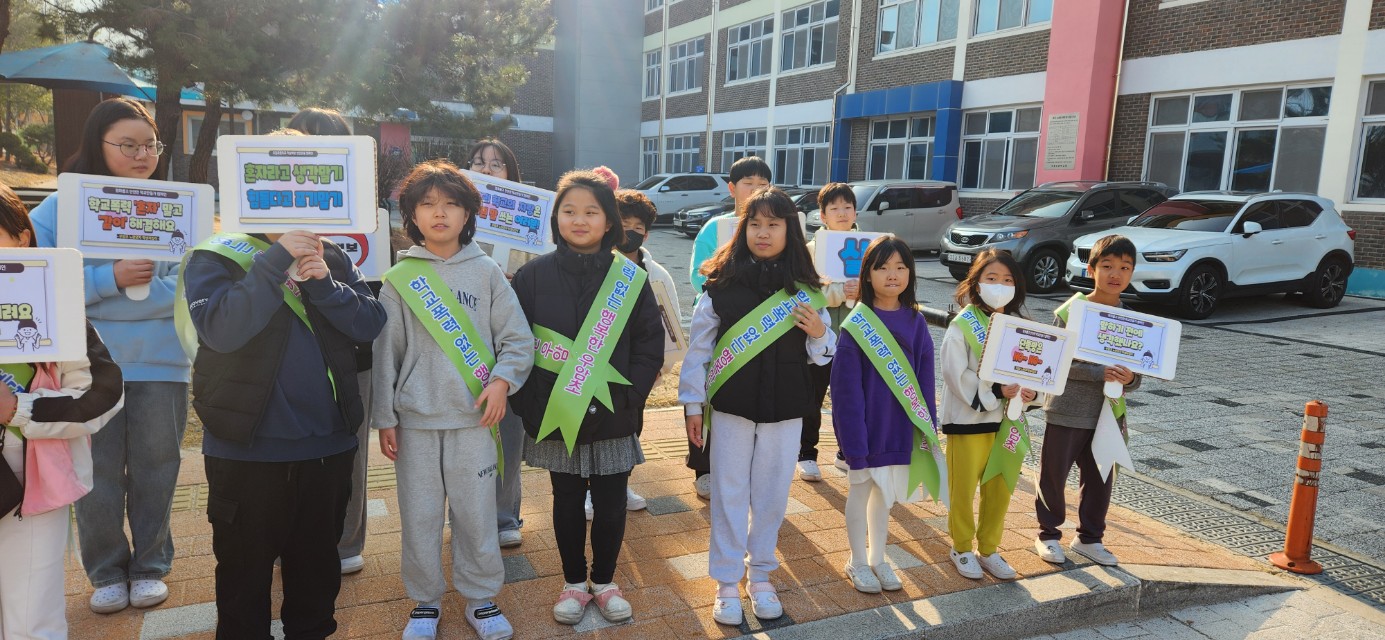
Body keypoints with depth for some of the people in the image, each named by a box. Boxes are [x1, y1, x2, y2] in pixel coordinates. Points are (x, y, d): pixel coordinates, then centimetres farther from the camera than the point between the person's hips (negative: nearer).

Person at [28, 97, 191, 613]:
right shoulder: (60, 207, -1)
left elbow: (183, 285, -4)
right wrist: (110, 279, -21)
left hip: (160, 364, 1)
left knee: (155, 471, 10)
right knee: (97, 475, 8)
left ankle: (150, 566, 27)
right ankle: (106, 571, 27)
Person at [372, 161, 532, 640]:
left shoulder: (486, 272, 3)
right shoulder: (398, 279, 3)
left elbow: (518, 338, 4)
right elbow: (385, 353, 4)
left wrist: (502, 379, -13)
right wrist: (384, 418, 3)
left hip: (474, 417, 0)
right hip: (415, 420, 1)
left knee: (477, 513, 5)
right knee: (419, 515, 8)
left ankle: (481, 598, 24)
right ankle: (426, 601, 27)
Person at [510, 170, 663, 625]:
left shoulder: (630, 277, -1)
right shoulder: (533, 275, -3)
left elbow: (650, 345, 0)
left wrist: (629, 398, -10)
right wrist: (531, 404, -9)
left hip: (613, 418, 0)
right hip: (555, 418, 0)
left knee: (611, 504, 10)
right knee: (567, 503, 14)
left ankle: (605, 582, 31)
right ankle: (574, 582, 32)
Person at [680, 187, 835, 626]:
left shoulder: (805, 289, 1)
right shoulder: (723, 282, -6)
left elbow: (821, 356, 7)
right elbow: (699, 346, -2)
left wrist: (818, 334, -14)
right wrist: (692, 403, -2)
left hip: (785, 409, 2)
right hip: (731, 406, -1)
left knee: (772, 494, 12)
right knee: (729, 494, 7)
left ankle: (761, 576, 30)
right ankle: (726, 583, 21)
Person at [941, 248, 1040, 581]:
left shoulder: (1019, 325, 7)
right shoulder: (962, 325, -11)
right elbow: (956, 373, -17)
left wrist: (1027, 391, -8)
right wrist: (996, 391, -22)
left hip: (1005, 419, 5)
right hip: (967, 418, -5)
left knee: (1000, 489, 13)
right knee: (964, 488, 7)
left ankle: (989, 549, 29)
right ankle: (962, 549, 25)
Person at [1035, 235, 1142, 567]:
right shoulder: (1070, 311, -11)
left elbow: (1134, 371, 6)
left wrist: (1129, 379, -17)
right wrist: (1101, 373, -28)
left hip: (1107, 413, 5)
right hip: (1067, 412, -4)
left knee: (1100, 480, 14)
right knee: (1053, 476, 7)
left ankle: (1089, 537, 32)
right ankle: (1048, 534, 25)